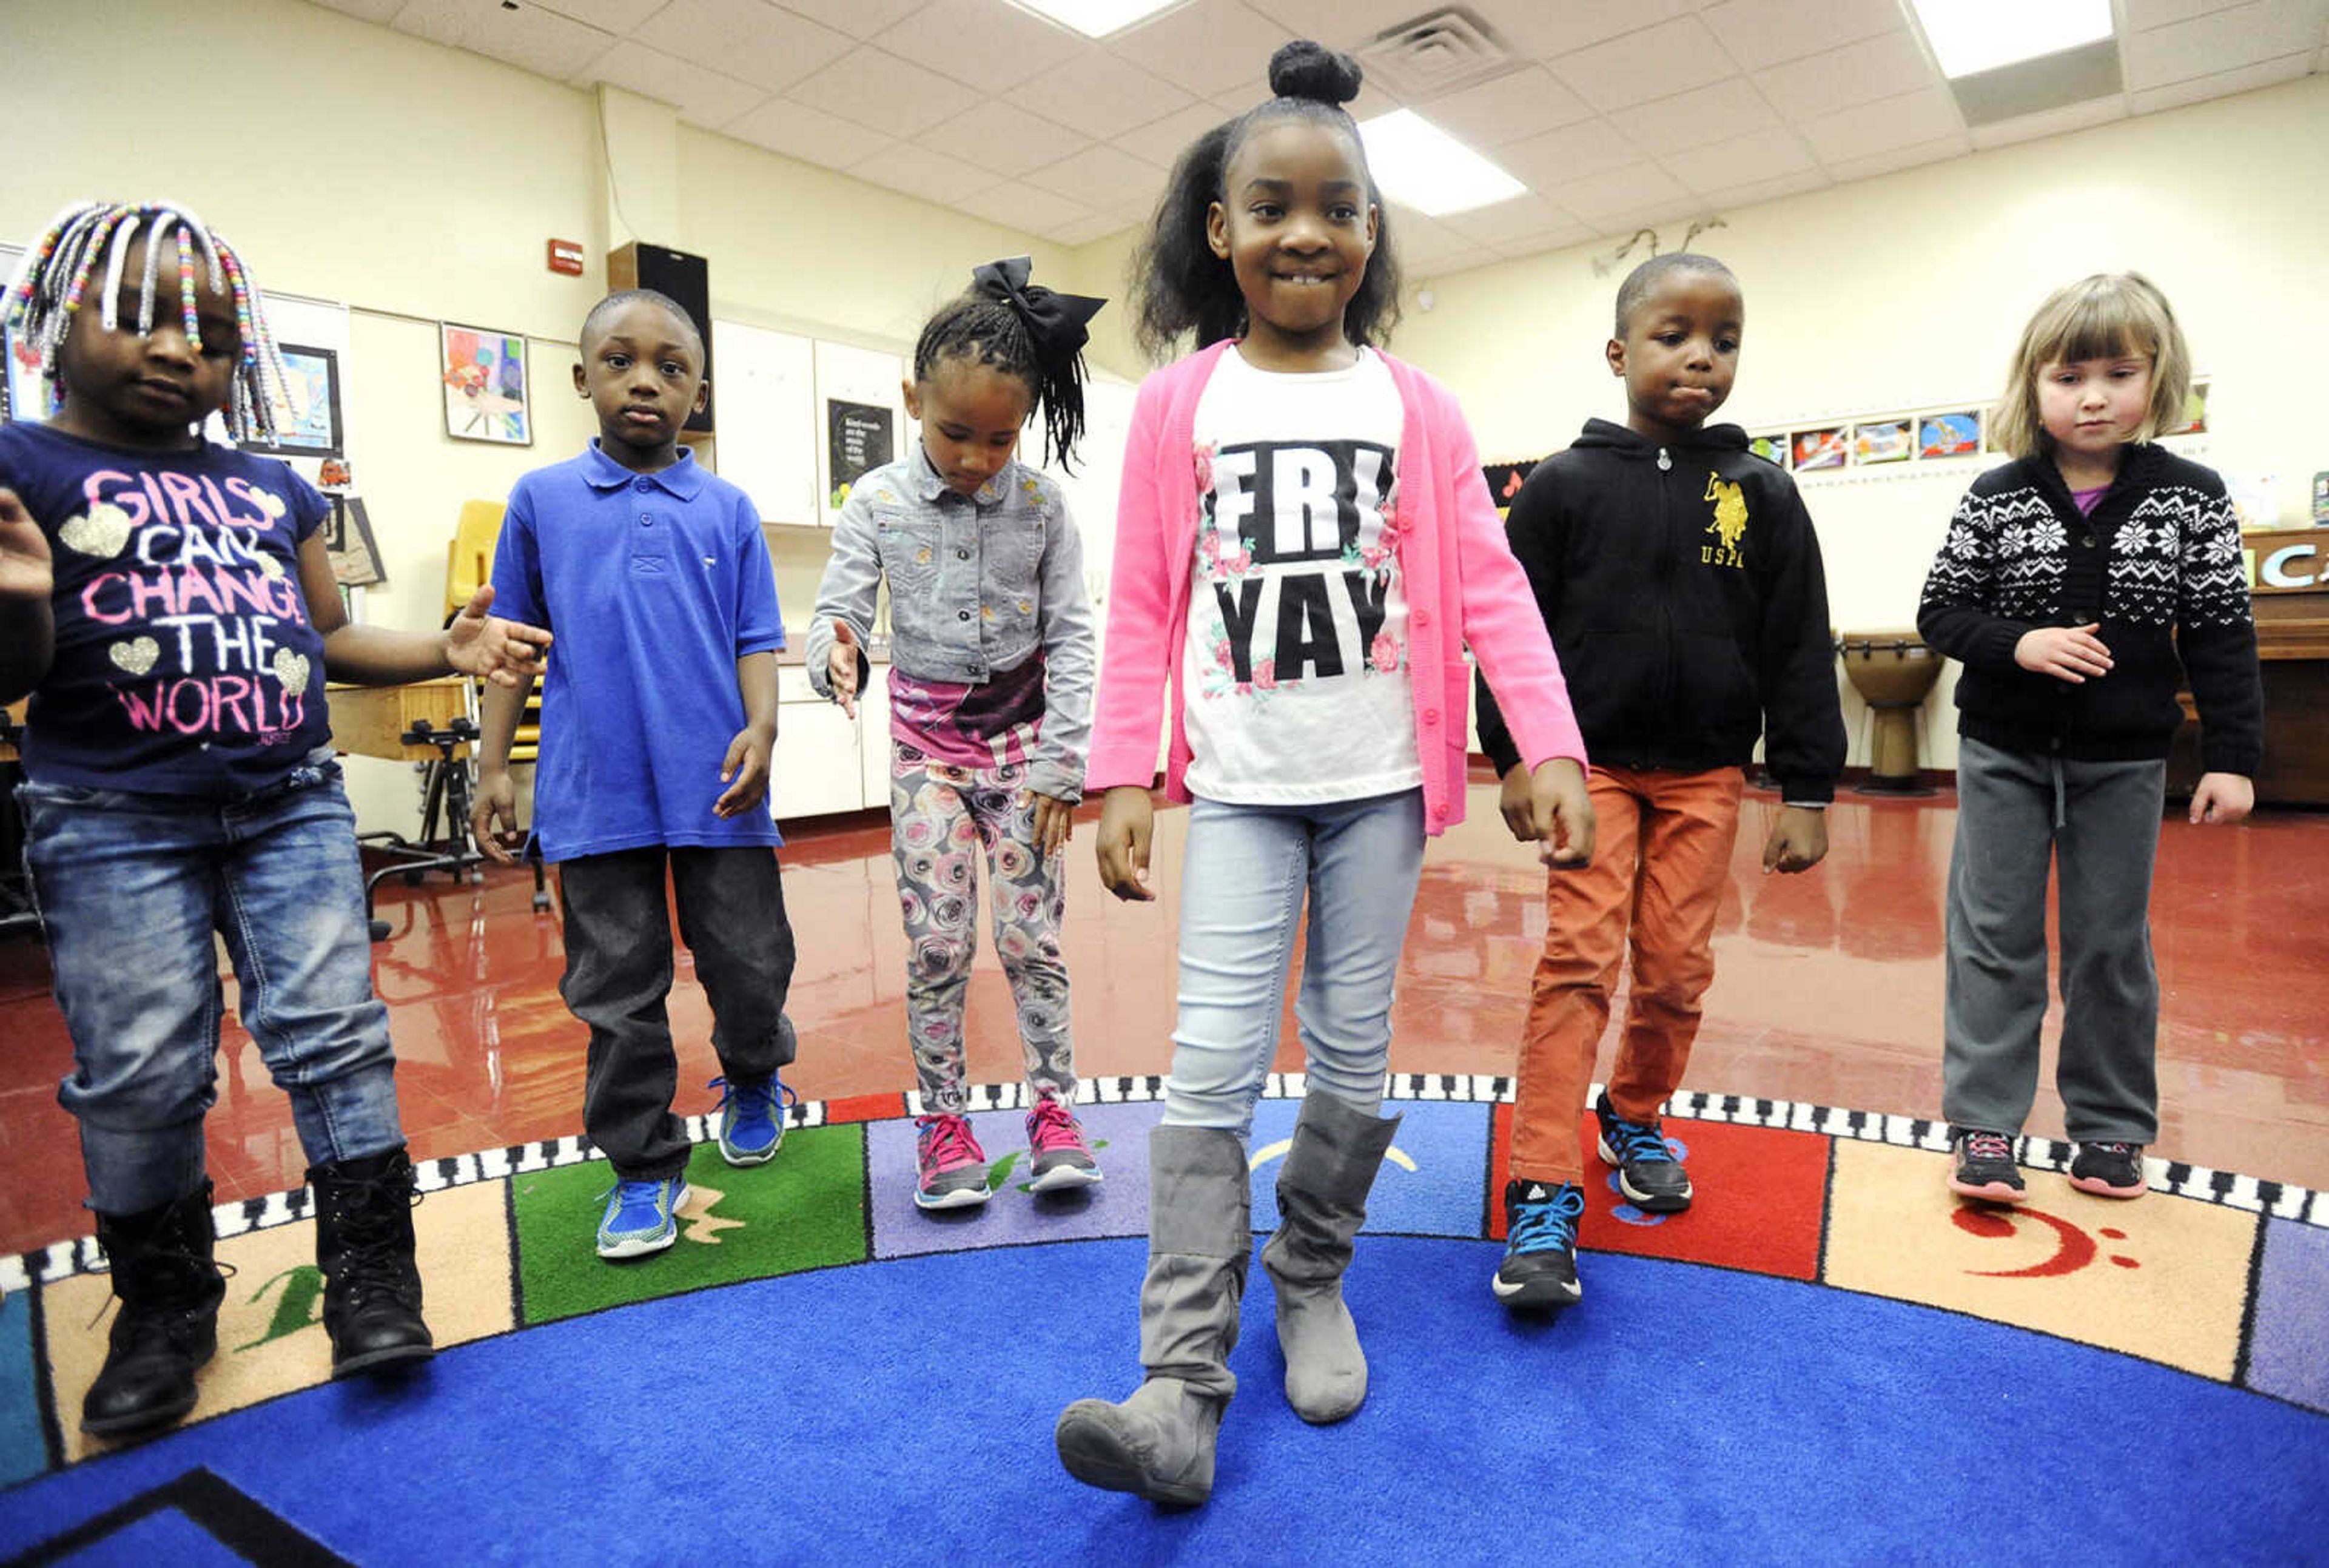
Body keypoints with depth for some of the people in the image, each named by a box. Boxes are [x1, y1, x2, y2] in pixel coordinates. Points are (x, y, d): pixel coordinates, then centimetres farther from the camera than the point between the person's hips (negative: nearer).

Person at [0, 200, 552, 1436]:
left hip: (294, 809, 3)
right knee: (140, 1073, 4)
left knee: (333, 1036, 2)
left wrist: (448, 650, 2)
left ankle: (370, 1271, 13)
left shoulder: (273, 491, 13)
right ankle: (164, 1306, 25)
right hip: (113, 823, -3)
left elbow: (330, 641, 17)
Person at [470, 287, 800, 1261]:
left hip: (717, 789, 0)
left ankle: (753, 1082, 40)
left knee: (749, 968, 8)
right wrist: (493, 766, 7)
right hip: (594, 790, 0)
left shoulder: (728, 510, 6)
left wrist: (760, 729, -11)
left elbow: (757, 640, 6)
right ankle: (644, 1169, 23)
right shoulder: (542, 501, 7)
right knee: (618, 991, 7)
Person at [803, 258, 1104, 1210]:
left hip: (1023, 740, 0)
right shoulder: (878, 504, -5)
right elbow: (839, 608, -8)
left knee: (1030, 936, 1)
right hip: (928, 745, 1)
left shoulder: (1042, 507, -5)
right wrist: (836, 656, -34)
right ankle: (943, 1124, 16)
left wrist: (1061, 764, -10)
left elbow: (1071, 638, -5)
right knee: (936, 944, 2)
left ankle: (1054, 1111, 17)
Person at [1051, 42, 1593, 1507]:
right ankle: (1185, 1391, 1)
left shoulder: (1416, 406, 6)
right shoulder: (1178, 405, 4)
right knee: (1212, 1066, -7)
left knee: (1355, 1057, 9)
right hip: (1241, 788, -1)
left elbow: (1488, 585, 0)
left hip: (1378, 783, 2)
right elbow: (1143, 607, 2)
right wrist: (1125, 779, -5)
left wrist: (1553, 747, -10)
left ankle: (1314, 1279, 33)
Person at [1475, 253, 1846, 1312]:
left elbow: (1801, 652, 3)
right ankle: (1544, 1194, -4)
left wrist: (1805, 790, 0)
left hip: (1706, 772, 3)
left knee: (1678, 966, 6)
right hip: (1592, 762, -2)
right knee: (1578, 957, -9)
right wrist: (1515, 757, -4)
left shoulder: (1763, 495, 4)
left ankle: (1635, 1116, 33)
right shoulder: (1565, 486, -1)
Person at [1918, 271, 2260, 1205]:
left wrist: (2232, 757, -5)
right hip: (2004, 751, 0)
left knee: (2111, 944, 10)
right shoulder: (1995, 499, -3)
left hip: (2124, 759, 1)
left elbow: (2221, 638, -1)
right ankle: (1983, 1127, 10)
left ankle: (2111, 1129, 25)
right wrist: (2019, 643, -18)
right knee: (1994, 938, 3)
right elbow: (1939, 613, 0)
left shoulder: (2191, 498, -2)